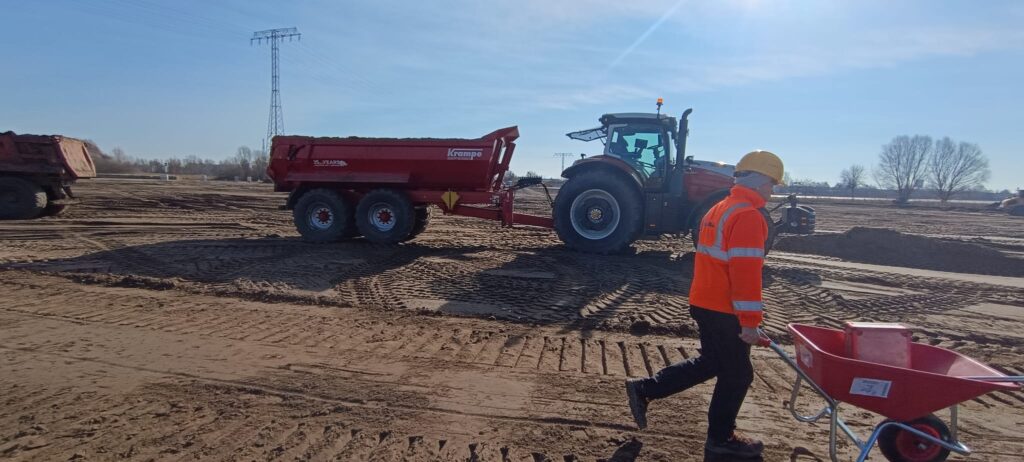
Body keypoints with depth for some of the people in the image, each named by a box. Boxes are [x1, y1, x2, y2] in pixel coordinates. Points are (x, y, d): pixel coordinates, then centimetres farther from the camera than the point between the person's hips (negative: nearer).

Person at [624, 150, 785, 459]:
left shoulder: (720, 209, 13)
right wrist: (750, 320, -22)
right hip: (725, 310, -9)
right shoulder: (748, 216, -18)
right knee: (737, 373, 8)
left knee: (711, 363, 21)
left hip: (706, 303, 9)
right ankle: (721, 439, 23)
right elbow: (746, 271, -25)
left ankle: (643, 390, 20)